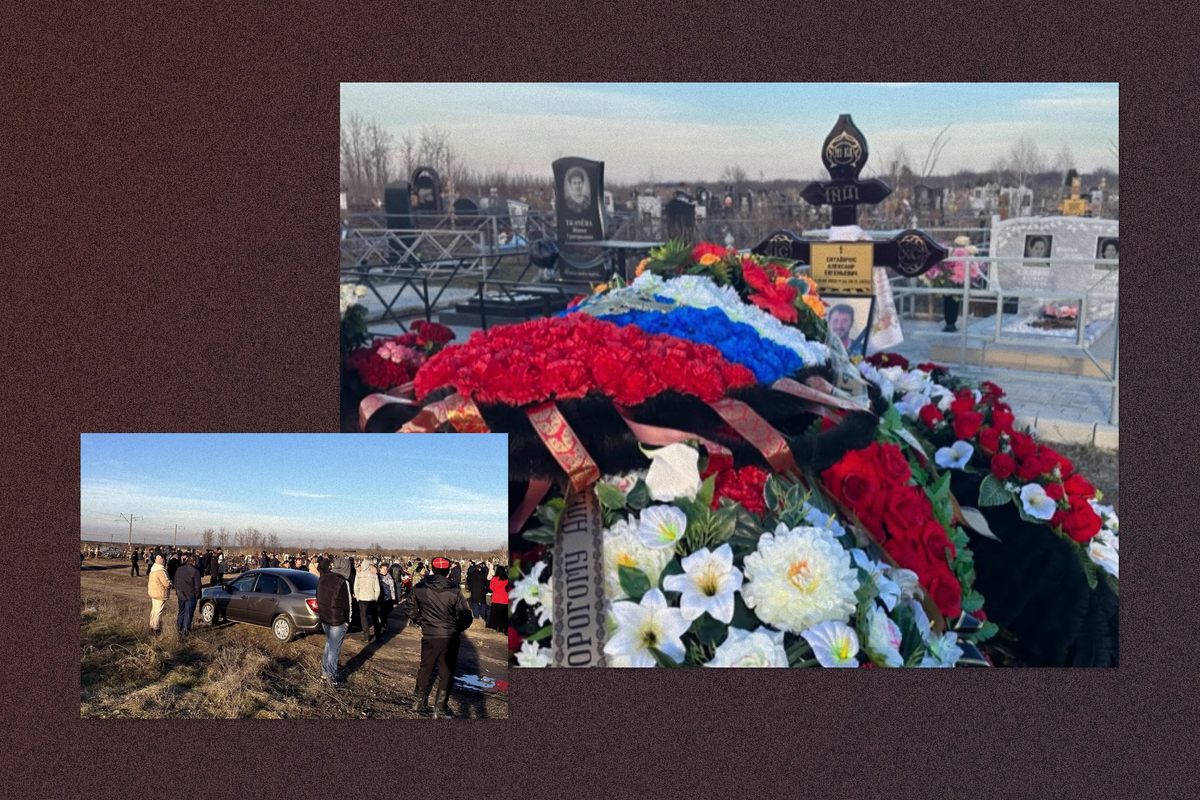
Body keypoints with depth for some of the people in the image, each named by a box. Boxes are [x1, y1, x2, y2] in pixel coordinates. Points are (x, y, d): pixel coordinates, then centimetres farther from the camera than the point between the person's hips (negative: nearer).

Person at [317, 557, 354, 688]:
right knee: (335, 648, 3)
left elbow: (318, 597, 12)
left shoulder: (322, 578, 1)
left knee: (329, 643, 24)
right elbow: (347, 604, -15)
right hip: (338, 621, -7)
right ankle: (331, 678, 8)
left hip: (324, 618, 7)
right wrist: (347, 621, -3)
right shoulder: (343, 583, -21)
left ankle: (324, 670, 31)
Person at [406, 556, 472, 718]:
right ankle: (440, 708, 14)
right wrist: (456, 629, 6)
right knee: (446, 673, 11)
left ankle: (418, 701, 35)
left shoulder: (419, 589, -6)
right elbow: (466, 618, -12)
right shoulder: (454, 592, -13)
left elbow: (409, 609, 3)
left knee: (425, 668, 23)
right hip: (450, 638, -2)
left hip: (429, 637, 2)